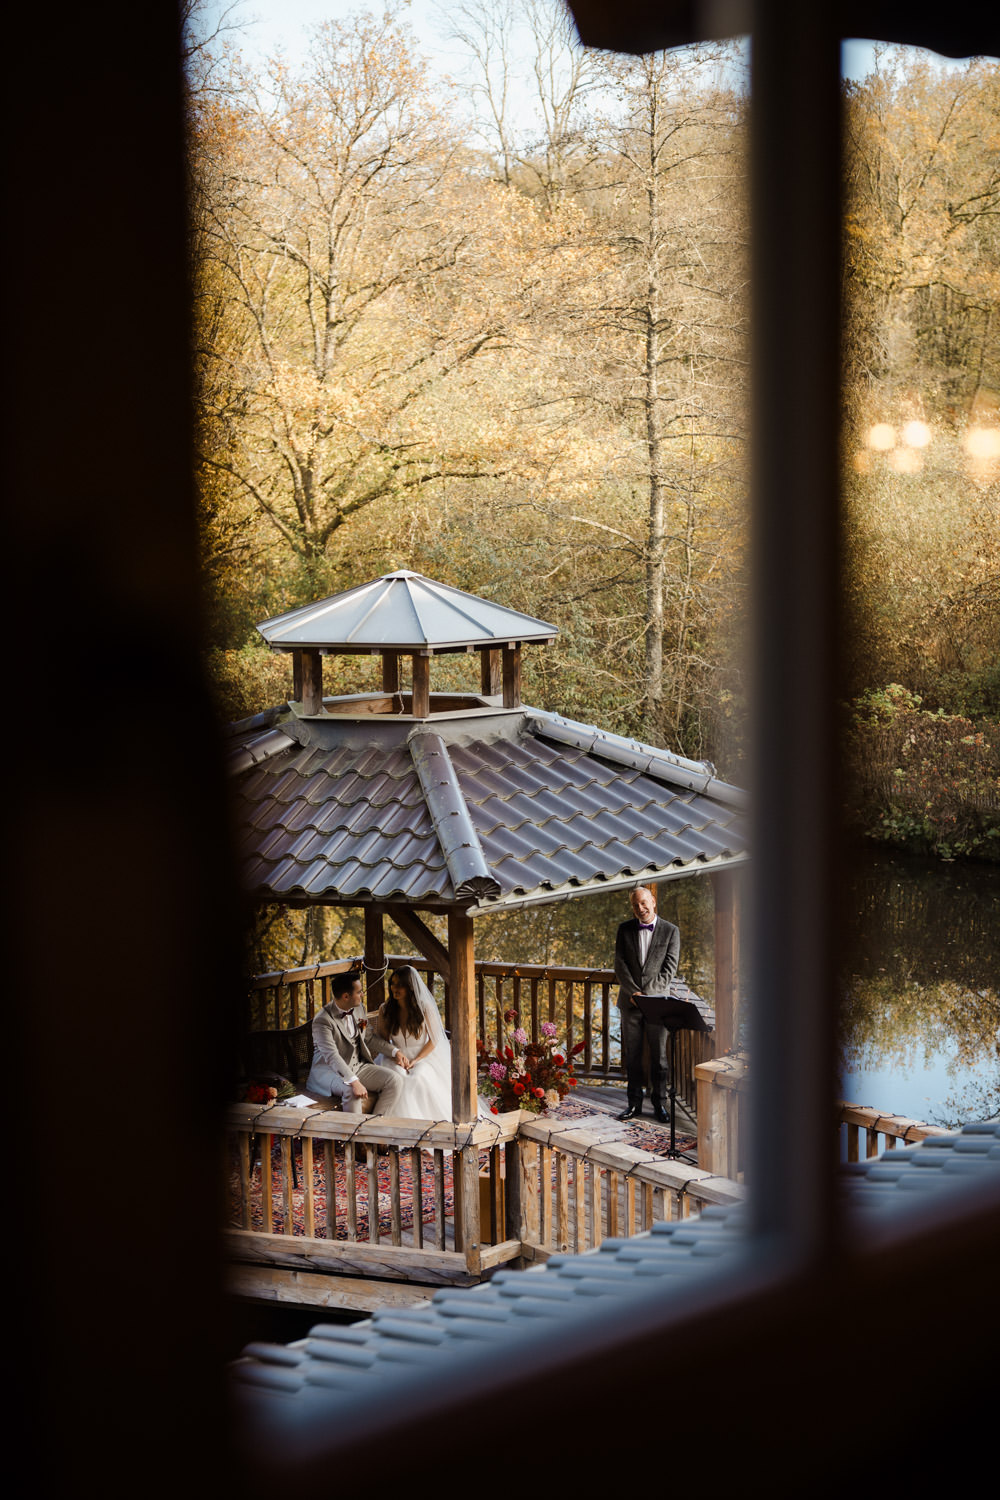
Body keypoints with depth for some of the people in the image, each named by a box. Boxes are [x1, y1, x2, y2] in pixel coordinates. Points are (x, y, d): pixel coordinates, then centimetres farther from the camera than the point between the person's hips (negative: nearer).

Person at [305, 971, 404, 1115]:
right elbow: (331, 1056, -30)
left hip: (358, 1066, 8)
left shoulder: (356, 1011, 7)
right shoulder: (322, 1020, -18)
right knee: (352, 1091, -38)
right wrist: (354, 1082, -41)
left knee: (395, 1080, -13)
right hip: (329, 1070, -8)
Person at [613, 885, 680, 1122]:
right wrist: (633, 992, -13)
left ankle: (658, 1103, 10)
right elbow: (620, 965, 0)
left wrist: (648, 994, -14)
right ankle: (634, 1104, 12)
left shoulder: (670, 931, 1)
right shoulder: (625, 930, 6)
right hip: (630, 1002, 2)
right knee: (632, 1056, 5)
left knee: (659, 1056, 1)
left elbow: (669, 968, -5)